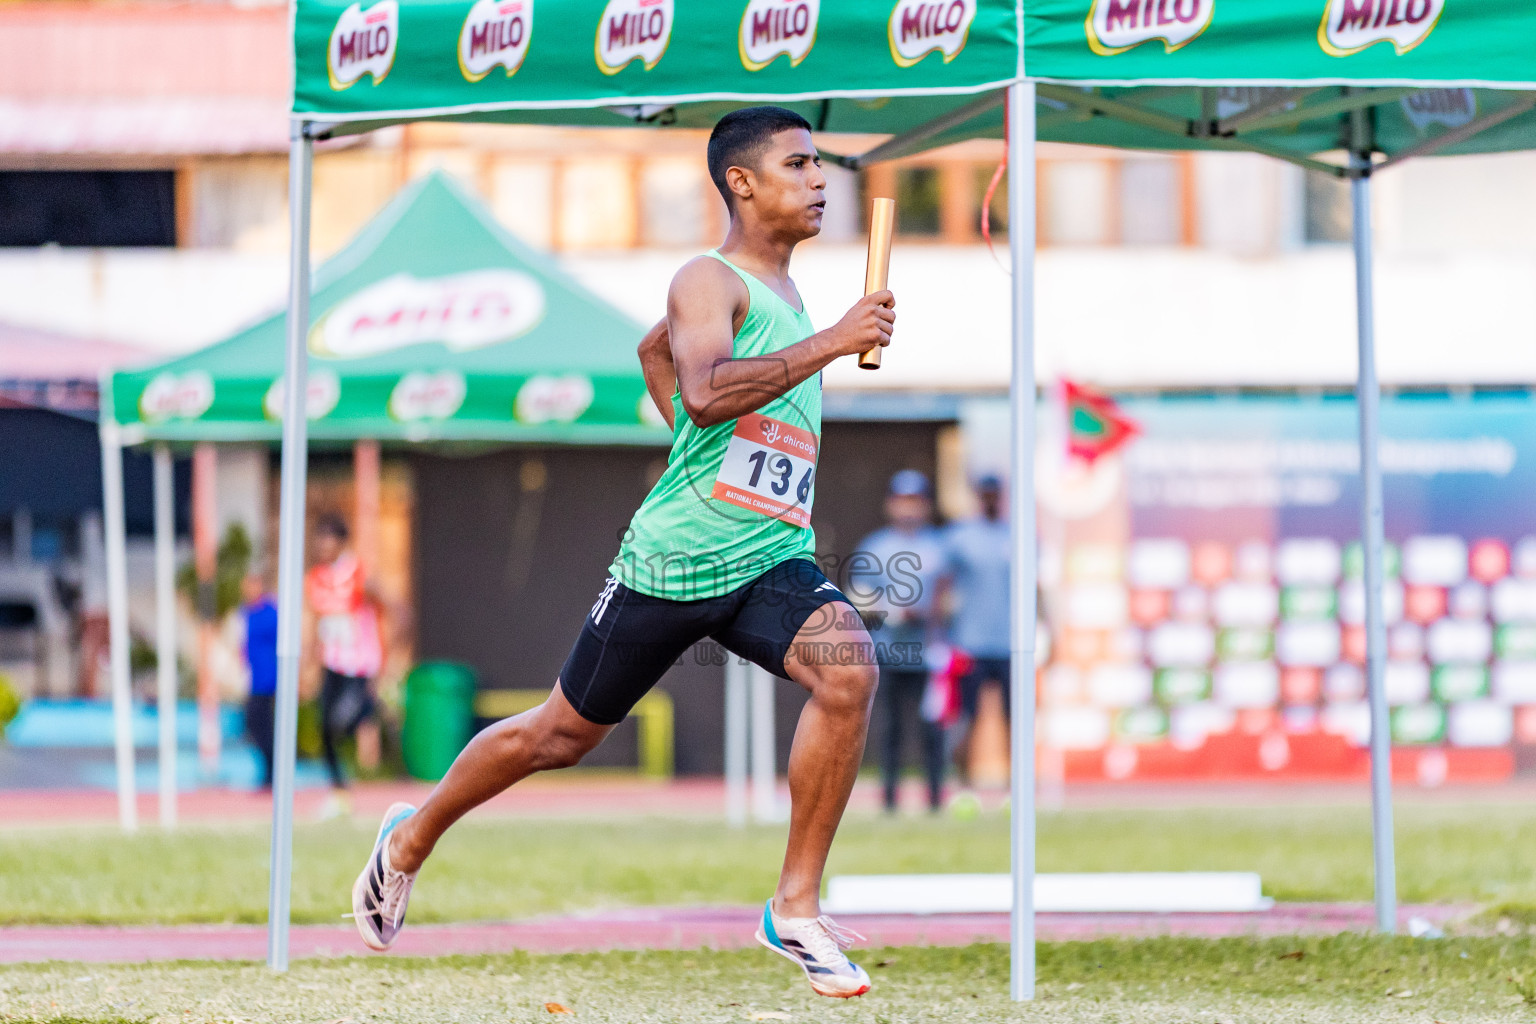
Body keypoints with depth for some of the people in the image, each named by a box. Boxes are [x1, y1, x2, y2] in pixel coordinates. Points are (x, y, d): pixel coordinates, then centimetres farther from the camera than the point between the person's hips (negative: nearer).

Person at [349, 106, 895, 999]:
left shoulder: (784, 289, 15)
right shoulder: (709, 281, -10)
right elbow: (704, 393, -32)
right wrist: (829, 344, -34)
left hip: (771, 559, 6)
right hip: (674, 558, -6)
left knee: (850, 668, -24)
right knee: (563, 733, 9)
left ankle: (796, 908, -17)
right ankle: (412, 839, 36)